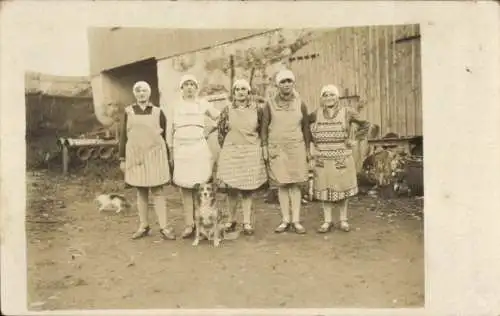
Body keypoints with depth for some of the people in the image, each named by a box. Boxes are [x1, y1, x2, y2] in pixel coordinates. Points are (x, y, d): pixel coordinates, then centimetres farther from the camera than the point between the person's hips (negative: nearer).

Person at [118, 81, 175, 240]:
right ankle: (143, 226, 19)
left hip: (155, 155, -1)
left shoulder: (158, 112, 3)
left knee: (158, 191, -2)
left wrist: (167, 159, 5)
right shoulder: (128, 112, 6)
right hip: (135, 157, 2)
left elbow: (165, 136, 6)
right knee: (141, 192, 9)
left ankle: (164, 227, 1)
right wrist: (122, 159, 3)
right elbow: (123, 136, 7)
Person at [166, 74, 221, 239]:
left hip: (200, 149, -1)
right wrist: (171, 149, 12)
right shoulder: (176, 107, 10)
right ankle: (189, 224, 3)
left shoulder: (203, 105, 8)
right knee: (185, 187, -1)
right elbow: (169, 130, 14)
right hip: (181, 150, 1)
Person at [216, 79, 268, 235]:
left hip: (252, 153, 0)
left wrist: (258, 146, 6)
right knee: (232, 187, 2)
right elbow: (221, 131, 8)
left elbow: (262, 130, 10)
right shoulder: (227, 110, 3)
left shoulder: (257, 109, 3)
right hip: (231, 153, 0)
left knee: (248, 188, 2)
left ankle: (247, 222, 12)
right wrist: (226, 147, 6)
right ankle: (231, 219, 20)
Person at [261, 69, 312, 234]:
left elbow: (306, 128, 10)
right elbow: (264, 127, 5)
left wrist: (308, 149, 8)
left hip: (296, 148, 0)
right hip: (277, 148, 0)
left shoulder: (300, 103, 5)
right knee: (282, 185, 2)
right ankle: (285, 221, 11)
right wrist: (265, 149, 0)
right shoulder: (270, 103, 2)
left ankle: (296, 220, 7)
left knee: (295, 184, 0)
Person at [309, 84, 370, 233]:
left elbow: (366, 125, 5)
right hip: (323, 158, 1)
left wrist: (352, 138, -2)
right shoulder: (317, 113, -1)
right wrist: (312, 139, 5)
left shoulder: (347, 112, -4)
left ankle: (343, 220, 22)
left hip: (342, 158, -1)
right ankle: (327, 222, 16)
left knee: (342, 188, 8)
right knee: (324, 189, 5)